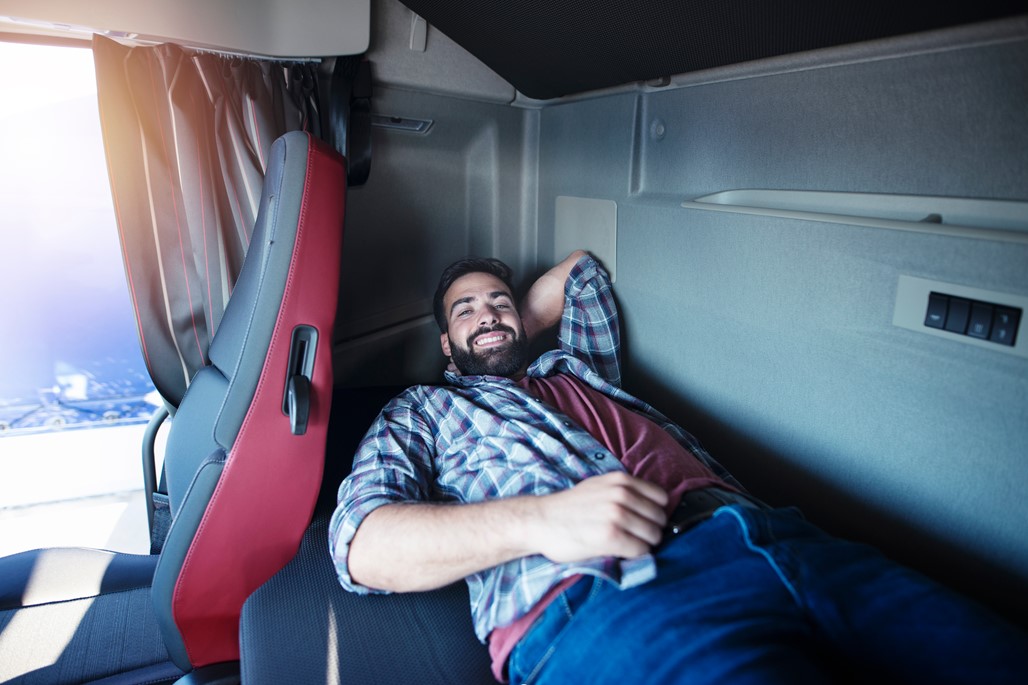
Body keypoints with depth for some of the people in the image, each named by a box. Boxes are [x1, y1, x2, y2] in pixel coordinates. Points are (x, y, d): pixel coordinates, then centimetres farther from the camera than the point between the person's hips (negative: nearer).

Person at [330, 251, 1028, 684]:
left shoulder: (578, 366, 34)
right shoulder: (423, 410, 23)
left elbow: (581, 268, 53)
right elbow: (361, 543, 4)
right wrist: (539, 519, -11)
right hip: (603, 593, -5)